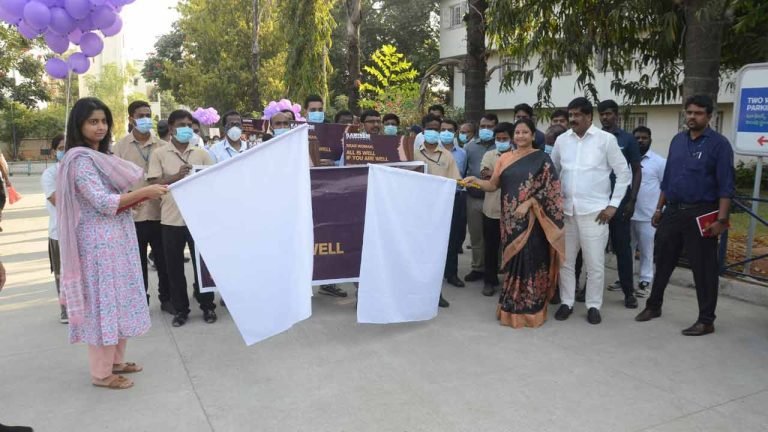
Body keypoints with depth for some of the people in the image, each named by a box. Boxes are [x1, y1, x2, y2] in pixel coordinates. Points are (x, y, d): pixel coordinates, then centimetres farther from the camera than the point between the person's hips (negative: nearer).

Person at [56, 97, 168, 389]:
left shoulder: (101, 156, 15)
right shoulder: (80, 160, -14)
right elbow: (102, 203, -22)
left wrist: (138, 197, 1)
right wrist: (144, 192, -22)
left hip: (117, 239, 9)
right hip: (99, 242, -9)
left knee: (119, 299, 15)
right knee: (103, 302, -1)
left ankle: (116, 361, 28)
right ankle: (101, 373, 11)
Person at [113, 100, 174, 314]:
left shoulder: (162, 146, 3)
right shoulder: (120, 147, 0)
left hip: (159, 212, 1)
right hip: (132, 214, 0)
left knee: (163, 259, 9)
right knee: (138, 261, 11)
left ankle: (167, 298, 25)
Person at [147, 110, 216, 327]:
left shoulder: (202, 153, 8)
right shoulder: (159, 154, 2)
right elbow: (153, 183, -6)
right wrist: (176, 176, -18)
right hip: (171, 219, -1)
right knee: (174, 267, 7)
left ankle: (207, 306, 19)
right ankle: (180, 309, 20)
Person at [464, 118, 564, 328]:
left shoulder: (542, 159, -1)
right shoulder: (505, 158, 10)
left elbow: (550, 189, -7)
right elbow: (493, 185, 7)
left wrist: (528, 203, -18)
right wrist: (475, 180, -11)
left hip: (532, 219, -3)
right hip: (511, 219, 4)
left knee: (531, 260, -2)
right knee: (513, 259, 8)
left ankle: (530, 308, 10)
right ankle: (512, 307, 18)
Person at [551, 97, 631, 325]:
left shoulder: (606, 139, -3)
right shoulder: (562, 140, 6)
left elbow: (624, 173, 0)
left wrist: (613, 204, -5)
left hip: (594, 211, -3)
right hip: (565, 209, 3)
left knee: (595, 263, 3)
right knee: (565, 260, 9)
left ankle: (593, 306, 17)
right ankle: (566, 303, 22)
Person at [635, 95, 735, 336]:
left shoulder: (719, 144, -6)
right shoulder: (677, 140, 11)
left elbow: (726, 185, -10)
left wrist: (721, 219, -17)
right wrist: (659, 209, 13)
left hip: (701, 214, -5)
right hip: (673, 211, 5)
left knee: (703, 267, 3)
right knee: (663, 261, 13)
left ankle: (706, 320, 13)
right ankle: (653, 306, 28)